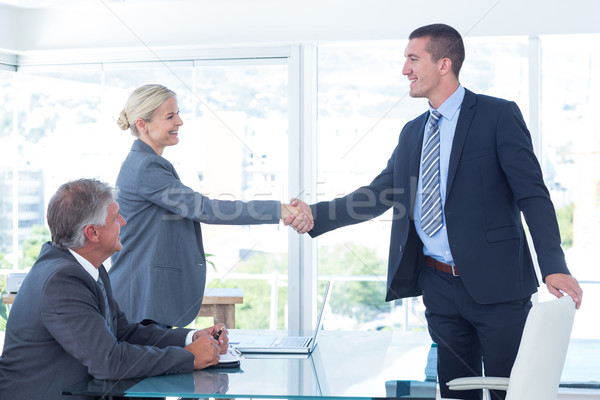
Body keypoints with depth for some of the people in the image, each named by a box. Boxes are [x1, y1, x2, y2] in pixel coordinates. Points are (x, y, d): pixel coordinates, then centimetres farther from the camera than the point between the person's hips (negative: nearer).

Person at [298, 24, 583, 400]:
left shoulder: (499, 116, -5)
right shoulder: (412, 132, 15)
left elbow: (533, 194, -11)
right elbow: (377, 196, 14)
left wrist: (554, 266, -22)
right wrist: (315, 215, 1)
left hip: (494, 282, -6)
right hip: (439, 285, 6)